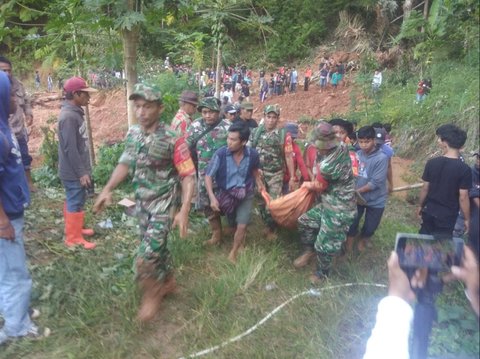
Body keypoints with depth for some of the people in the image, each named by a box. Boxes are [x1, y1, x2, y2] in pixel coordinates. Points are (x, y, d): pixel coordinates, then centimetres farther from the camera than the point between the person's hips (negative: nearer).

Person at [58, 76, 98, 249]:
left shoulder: (75, 113, 8)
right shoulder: (68, 116, -23)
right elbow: (70, 149, -24)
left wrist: (84, 169, 19)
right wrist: (81, 172, -20)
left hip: (77, 170, 10)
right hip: (73, 172, -10)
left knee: (74, 201, 21)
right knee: (75, 203, 1)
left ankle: (74, 228, 36)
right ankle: (73, 238, 13)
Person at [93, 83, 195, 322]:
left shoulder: (172, 140, -20)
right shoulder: (132, 134, -1)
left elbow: (188, 176, -19)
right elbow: (125, 164, 11)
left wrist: (184, 210, -27)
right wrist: (107, 190, 0)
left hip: (163, 205, -6)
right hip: (141, 203, 6)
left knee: (145, 257, -6)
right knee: (156, 247, 21)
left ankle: (152, 294, 21)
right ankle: (168, 282, 44)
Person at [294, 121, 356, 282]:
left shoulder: (327, 165, -33)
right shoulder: (341, 149, -8)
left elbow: (319, 186, -12)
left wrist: (308, 185, 8)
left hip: (339, 210, -9)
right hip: (327, 204, 9)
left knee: (324, 245, 8)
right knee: (304, 221, 18)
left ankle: (322, 273, 34)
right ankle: (309, 250, 40)